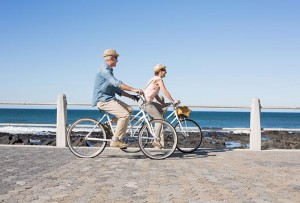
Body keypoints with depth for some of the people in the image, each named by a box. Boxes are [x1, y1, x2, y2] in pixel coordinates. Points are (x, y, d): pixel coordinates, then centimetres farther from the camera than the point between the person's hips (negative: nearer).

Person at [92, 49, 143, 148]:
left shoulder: (109, 70, 19)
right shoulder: (104, 70, -14)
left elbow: (117, 90, 19)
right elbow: (116, 83, -27)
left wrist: (131, 96, 10)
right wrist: (133, 89, -30)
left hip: (109, 99, 10)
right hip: (103, 100, -10)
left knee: (129, 110, 5)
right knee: (125, 114, -20)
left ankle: (119, 138, 7)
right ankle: (115, 140, -13)